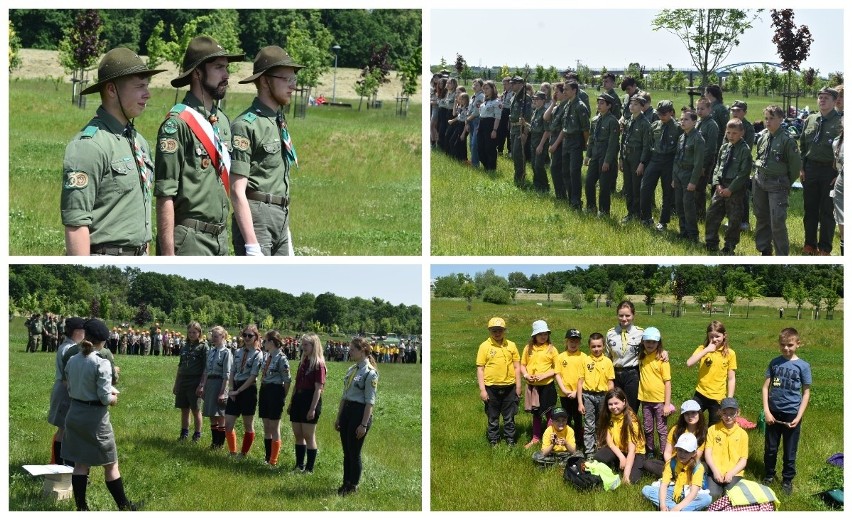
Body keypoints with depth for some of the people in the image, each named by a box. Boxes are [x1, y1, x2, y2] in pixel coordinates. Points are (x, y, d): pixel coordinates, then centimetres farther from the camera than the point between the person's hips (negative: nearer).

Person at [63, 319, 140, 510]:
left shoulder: (72, 361, 1)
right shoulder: (101, 363, -19)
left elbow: (71, 389, 10)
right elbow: (105, 398, -20)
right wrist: (114, 397, 3)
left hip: (74, 414, 6)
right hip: (95, 417, -6)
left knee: (80, 464, 13)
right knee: (111, 465, 7)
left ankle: (81, 507, 15)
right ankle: (124, 507, 16)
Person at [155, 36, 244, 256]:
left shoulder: (223, 121, 13)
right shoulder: (177, 124, -12)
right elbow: (165, 196, -16)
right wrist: (168, 256, -19)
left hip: (220, 237, 8)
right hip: (190, 238, -8)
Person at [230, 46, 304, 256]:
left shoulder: (280, 122, 15)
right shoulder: (246, 125, -12)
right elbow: (237, 191, -16)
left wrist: (287, 237, 20)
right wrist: (252, 244, -21)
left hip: (281, 219, 9)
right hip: (256, 217, -9)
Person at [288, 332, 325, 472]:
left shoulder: (318, 365, -12)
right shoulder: (302, 363, 12)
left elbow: (318, 389, -16)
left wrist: (313, 408, -19)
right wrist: (291, 403, 18)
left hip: (310, 400, -8)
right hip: (298, 399, 8)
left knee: (309, 436, -1)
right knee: (298, 435, 11)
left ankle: (309, 468, 7)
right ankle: (299, 465, 21)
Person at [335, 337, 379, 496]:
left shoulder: (370, 373, -13)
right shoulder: (351, 370, 11)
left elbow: (370, 401, -15)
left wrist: (364, 424, -18)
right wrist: (338, 417, 19)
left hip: (359, 412, -8)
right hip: (346, 410, 8)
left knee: (354, 452, 1)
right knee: (346, 451, 13)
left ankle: (352, 487, 13)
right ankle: (346, 484, 23)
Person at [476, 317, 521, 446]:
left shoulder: (511, 345, 3)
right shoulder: (484, 346, -4)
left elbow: (517, 367, 7)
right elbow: (480, 369, -4)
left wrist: (518, 386, 3)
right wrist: (482, 389, -8)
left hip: (509, 387, 2)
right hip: (491, 388, -2)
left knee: (509, 418, 9)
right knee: (493, 418, 8)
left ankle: (510, 441, 20)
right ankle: (493, 443, 18)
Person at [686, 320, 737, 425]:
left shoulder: (729, 353, -3)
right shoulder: (703, 349, 0)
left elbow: (731, 379, -1)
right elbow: (689, 363, -17)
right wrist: (706, 350, -20)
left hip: (718, 398, -1)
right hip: (700, 395, 1)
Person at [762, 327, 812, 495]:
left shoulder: (803, 366, -6)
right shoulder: (774, 363, 0)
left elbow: (806, 393, -2)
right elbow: (766, 387, 2)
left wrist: (799, 417, -9)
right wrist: (766, 410, -8)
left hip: (792, 415, -2)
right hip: (773, 413, 2)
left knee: (790, 451, 8)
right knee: (770, 448, 13)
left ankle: (787, 480, 23)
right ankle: (769, 476, 30)